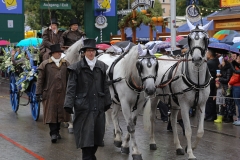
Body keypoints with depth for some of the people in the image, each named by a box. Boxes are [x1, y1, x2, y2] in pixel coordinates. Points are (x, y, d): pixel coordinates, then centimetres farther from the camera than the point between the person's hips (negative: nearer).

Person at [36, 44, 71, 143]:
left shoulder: (66, 64, 7)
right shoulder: (45, 64, -2)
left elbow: (69, 79, 11)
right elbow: (40, 80, -1)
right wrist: (39, 93, -5)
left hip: (62, 94, 4)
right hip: (50, 93, -4)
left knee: (60, 113, 10)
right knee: (51, 113, -6)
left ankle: (56, 132, 24)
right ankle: (53, 133, -5)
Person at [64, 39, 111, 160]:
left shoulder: (102, 67, 7)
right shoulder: (77, 67, -5)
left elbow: (105, 86, 11)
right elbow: (71, 87, -6)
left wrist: (107, 102, 10)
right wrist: (69, 104, -13)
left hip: (98, 105, 4)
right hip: (83, 106, -4)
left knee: (98, 133, 10)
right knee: (85, 134, -3)